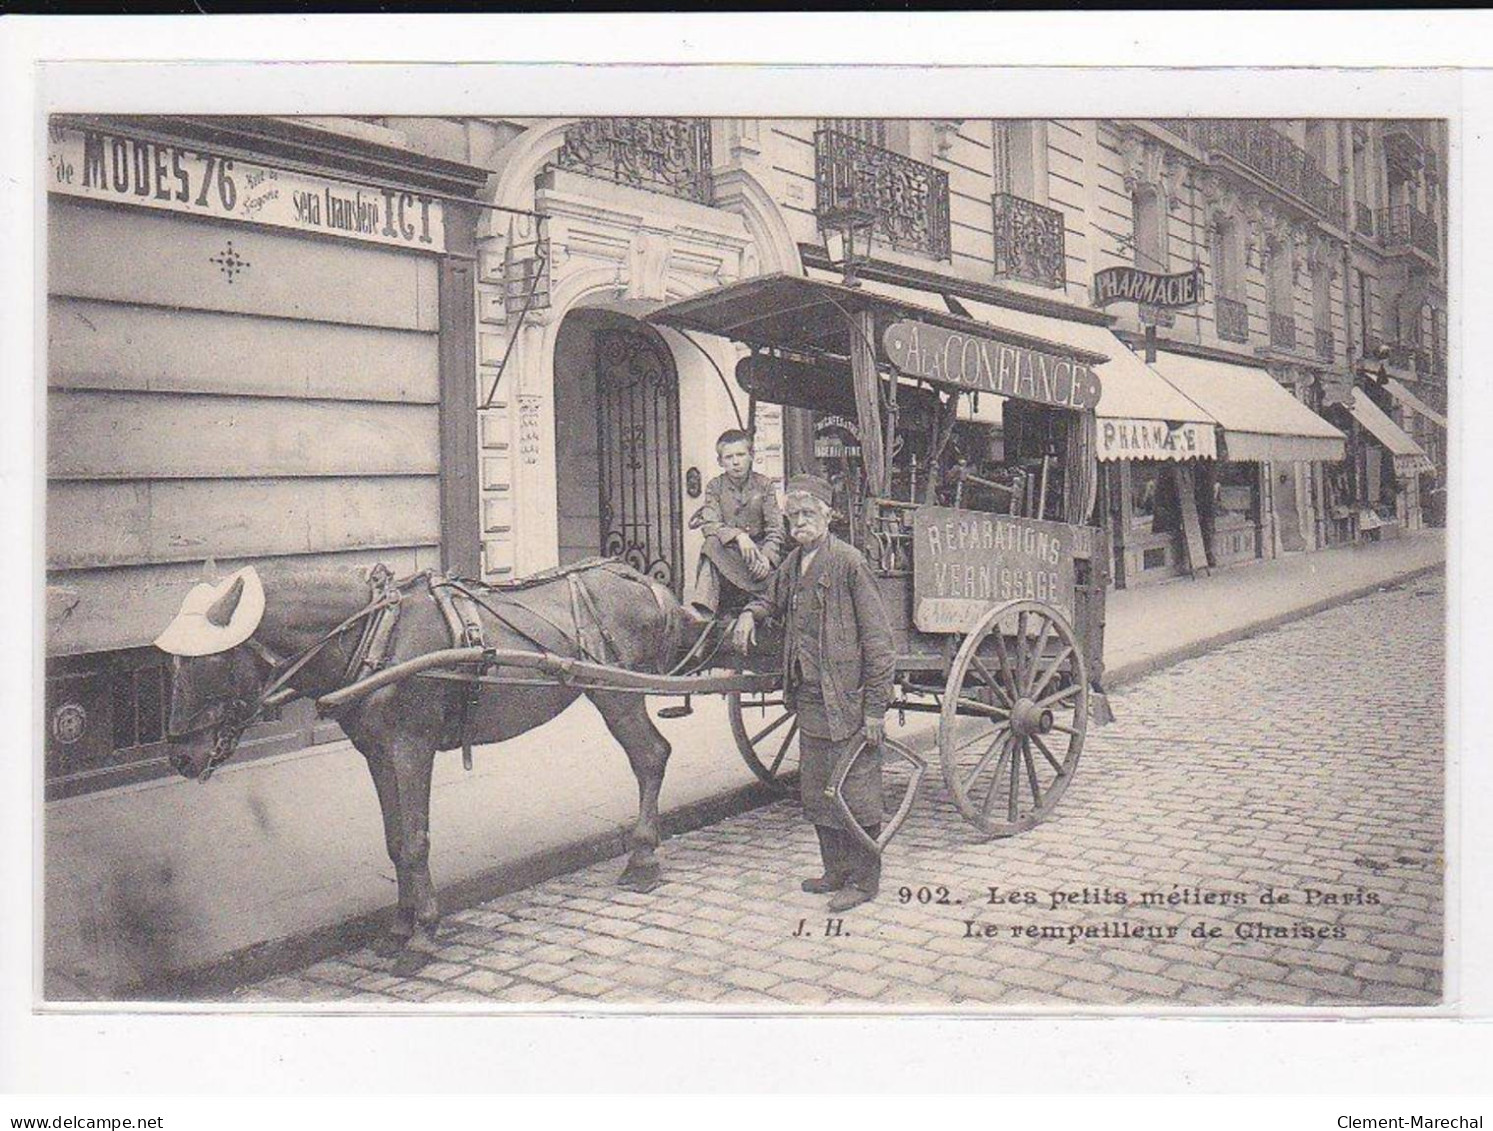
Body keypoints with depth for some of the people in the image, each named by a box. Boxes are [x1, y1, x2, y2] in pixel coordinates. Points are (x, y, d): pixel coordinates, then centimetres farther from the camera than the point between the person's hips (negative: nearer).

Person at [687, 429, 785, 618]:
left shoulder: (763, 484, 3)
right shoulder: (715, 487, 3)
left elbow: (775, 528, -4)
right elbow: (709, 524, -11)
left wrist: (766, 557, -23)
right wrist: (738, 535, -30)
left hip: (758, 548, 0)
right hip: (728, 551, 0)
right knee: (712, 543, -32)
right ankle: (703, 607, -44)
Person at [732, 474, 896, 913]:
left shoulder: (847, 561, -13)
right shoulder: (792, 563, 10)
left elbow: (877, 638, -13)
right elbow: (772, 598, 32)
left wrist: (875, 707, -15)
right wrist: (750, 613, 8)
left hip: (848, 701, -8)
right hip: (809, 700, 8)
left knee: (854, 791, 3)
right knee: (816, 792, 16)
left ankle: (864, 879, 18)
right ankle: (837, 870, 31)